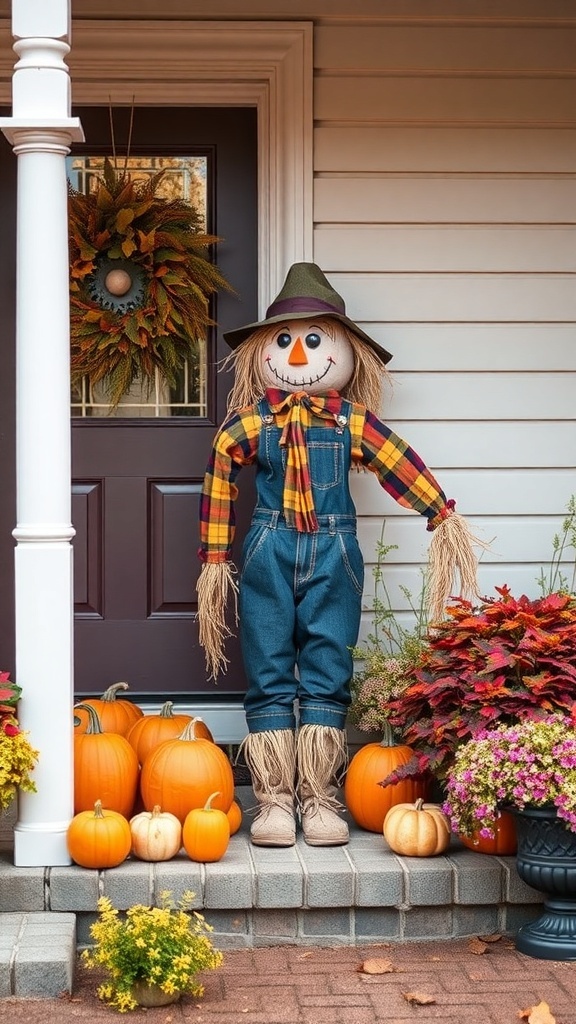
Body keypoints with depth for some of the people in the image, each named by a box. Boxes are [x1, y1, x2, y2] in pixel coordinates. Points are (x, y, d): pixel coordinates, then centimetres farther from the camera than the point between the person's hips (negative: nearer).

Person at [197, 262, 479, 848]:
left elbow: (402, 466, 2)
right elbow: (218, 486, 4)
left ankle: (319, 798, 8)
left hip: (334, 558, 0)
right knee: (270, 677, 1)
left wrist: (444, 518, -6)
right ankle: (274, 799, 6)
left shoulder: (352, 422, 2)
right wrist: (215, 560, 3)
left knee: (328, 677, 2)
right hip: (268, 556, 0)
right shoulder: (249, 424, 1)